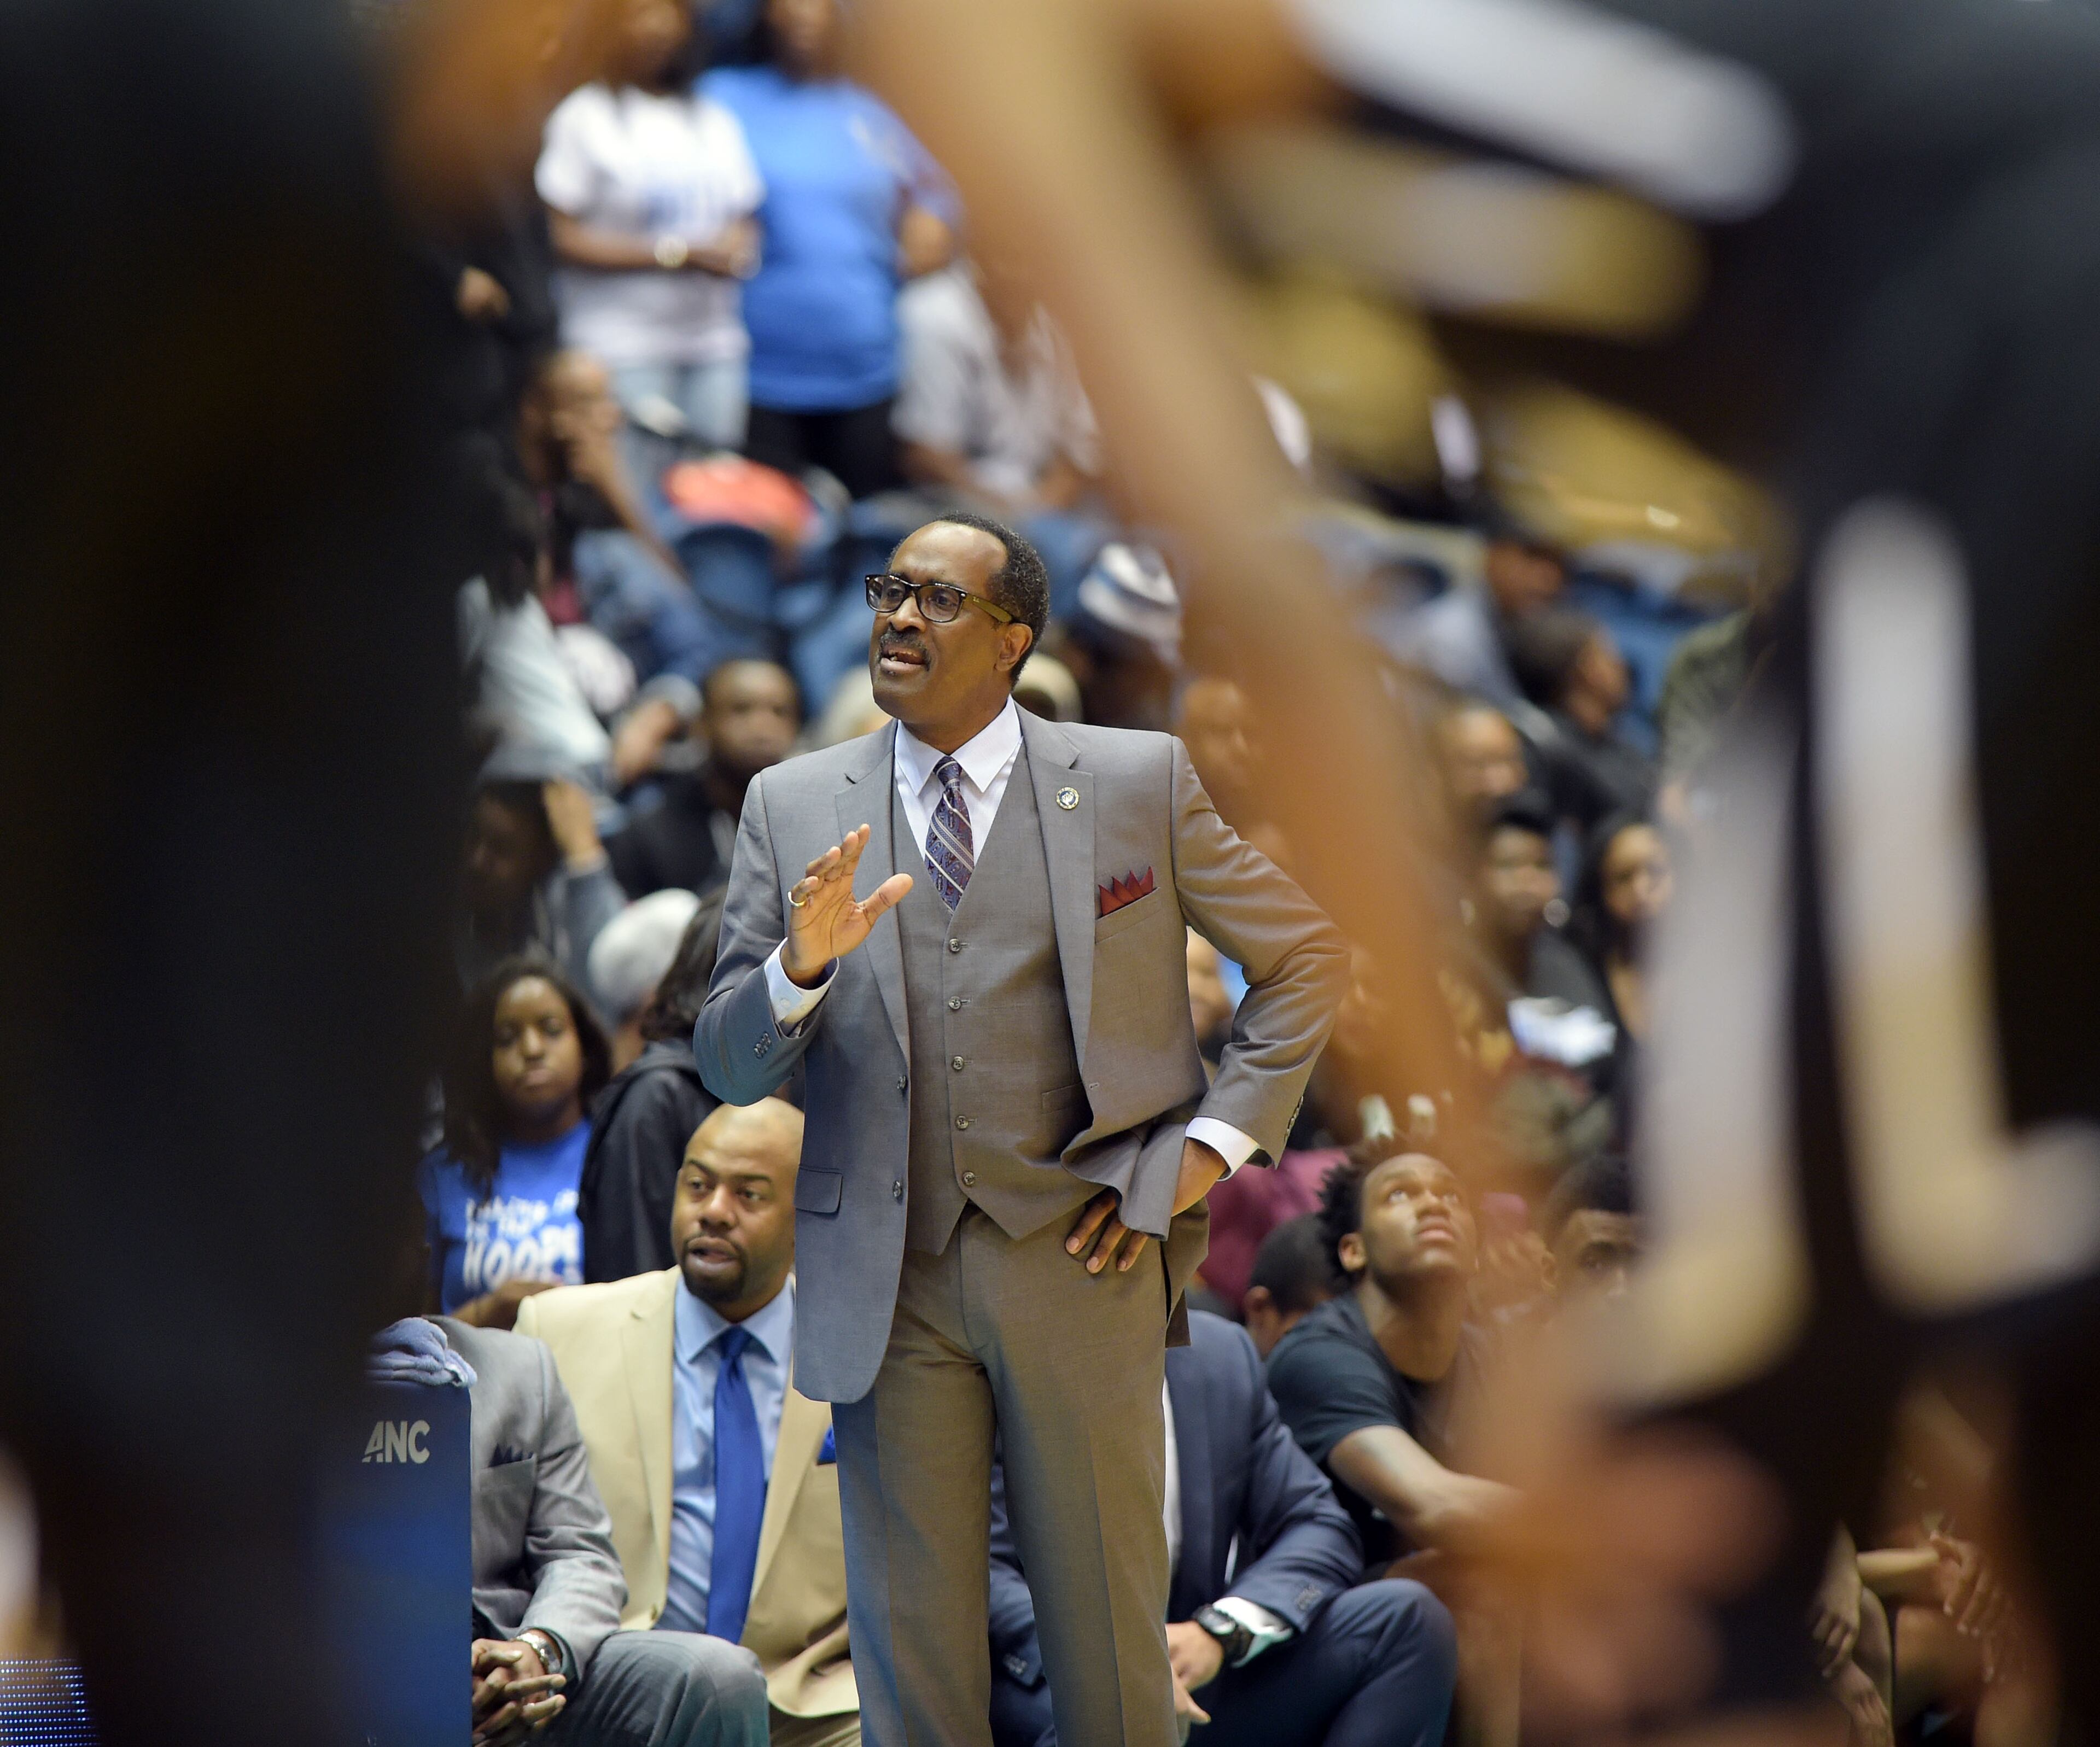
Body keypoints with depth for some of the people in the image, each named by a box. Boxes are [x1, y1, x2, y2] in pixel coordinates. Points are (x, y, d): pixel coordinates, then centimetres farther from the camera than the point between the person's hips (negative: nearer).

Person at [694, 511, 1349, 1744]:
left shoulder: (1140, 783, 2)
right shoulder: (794, 808, 7)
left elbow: (1308, 957, 10)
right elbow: (729, 1066, 5)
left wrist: (1215, 1144, 1)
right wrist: (801, 965, -15)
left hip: (1078, 1260, -1)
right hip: (886, 1282, 1)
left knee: (1109, 1636, 4)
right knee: (910, 1644, 4)